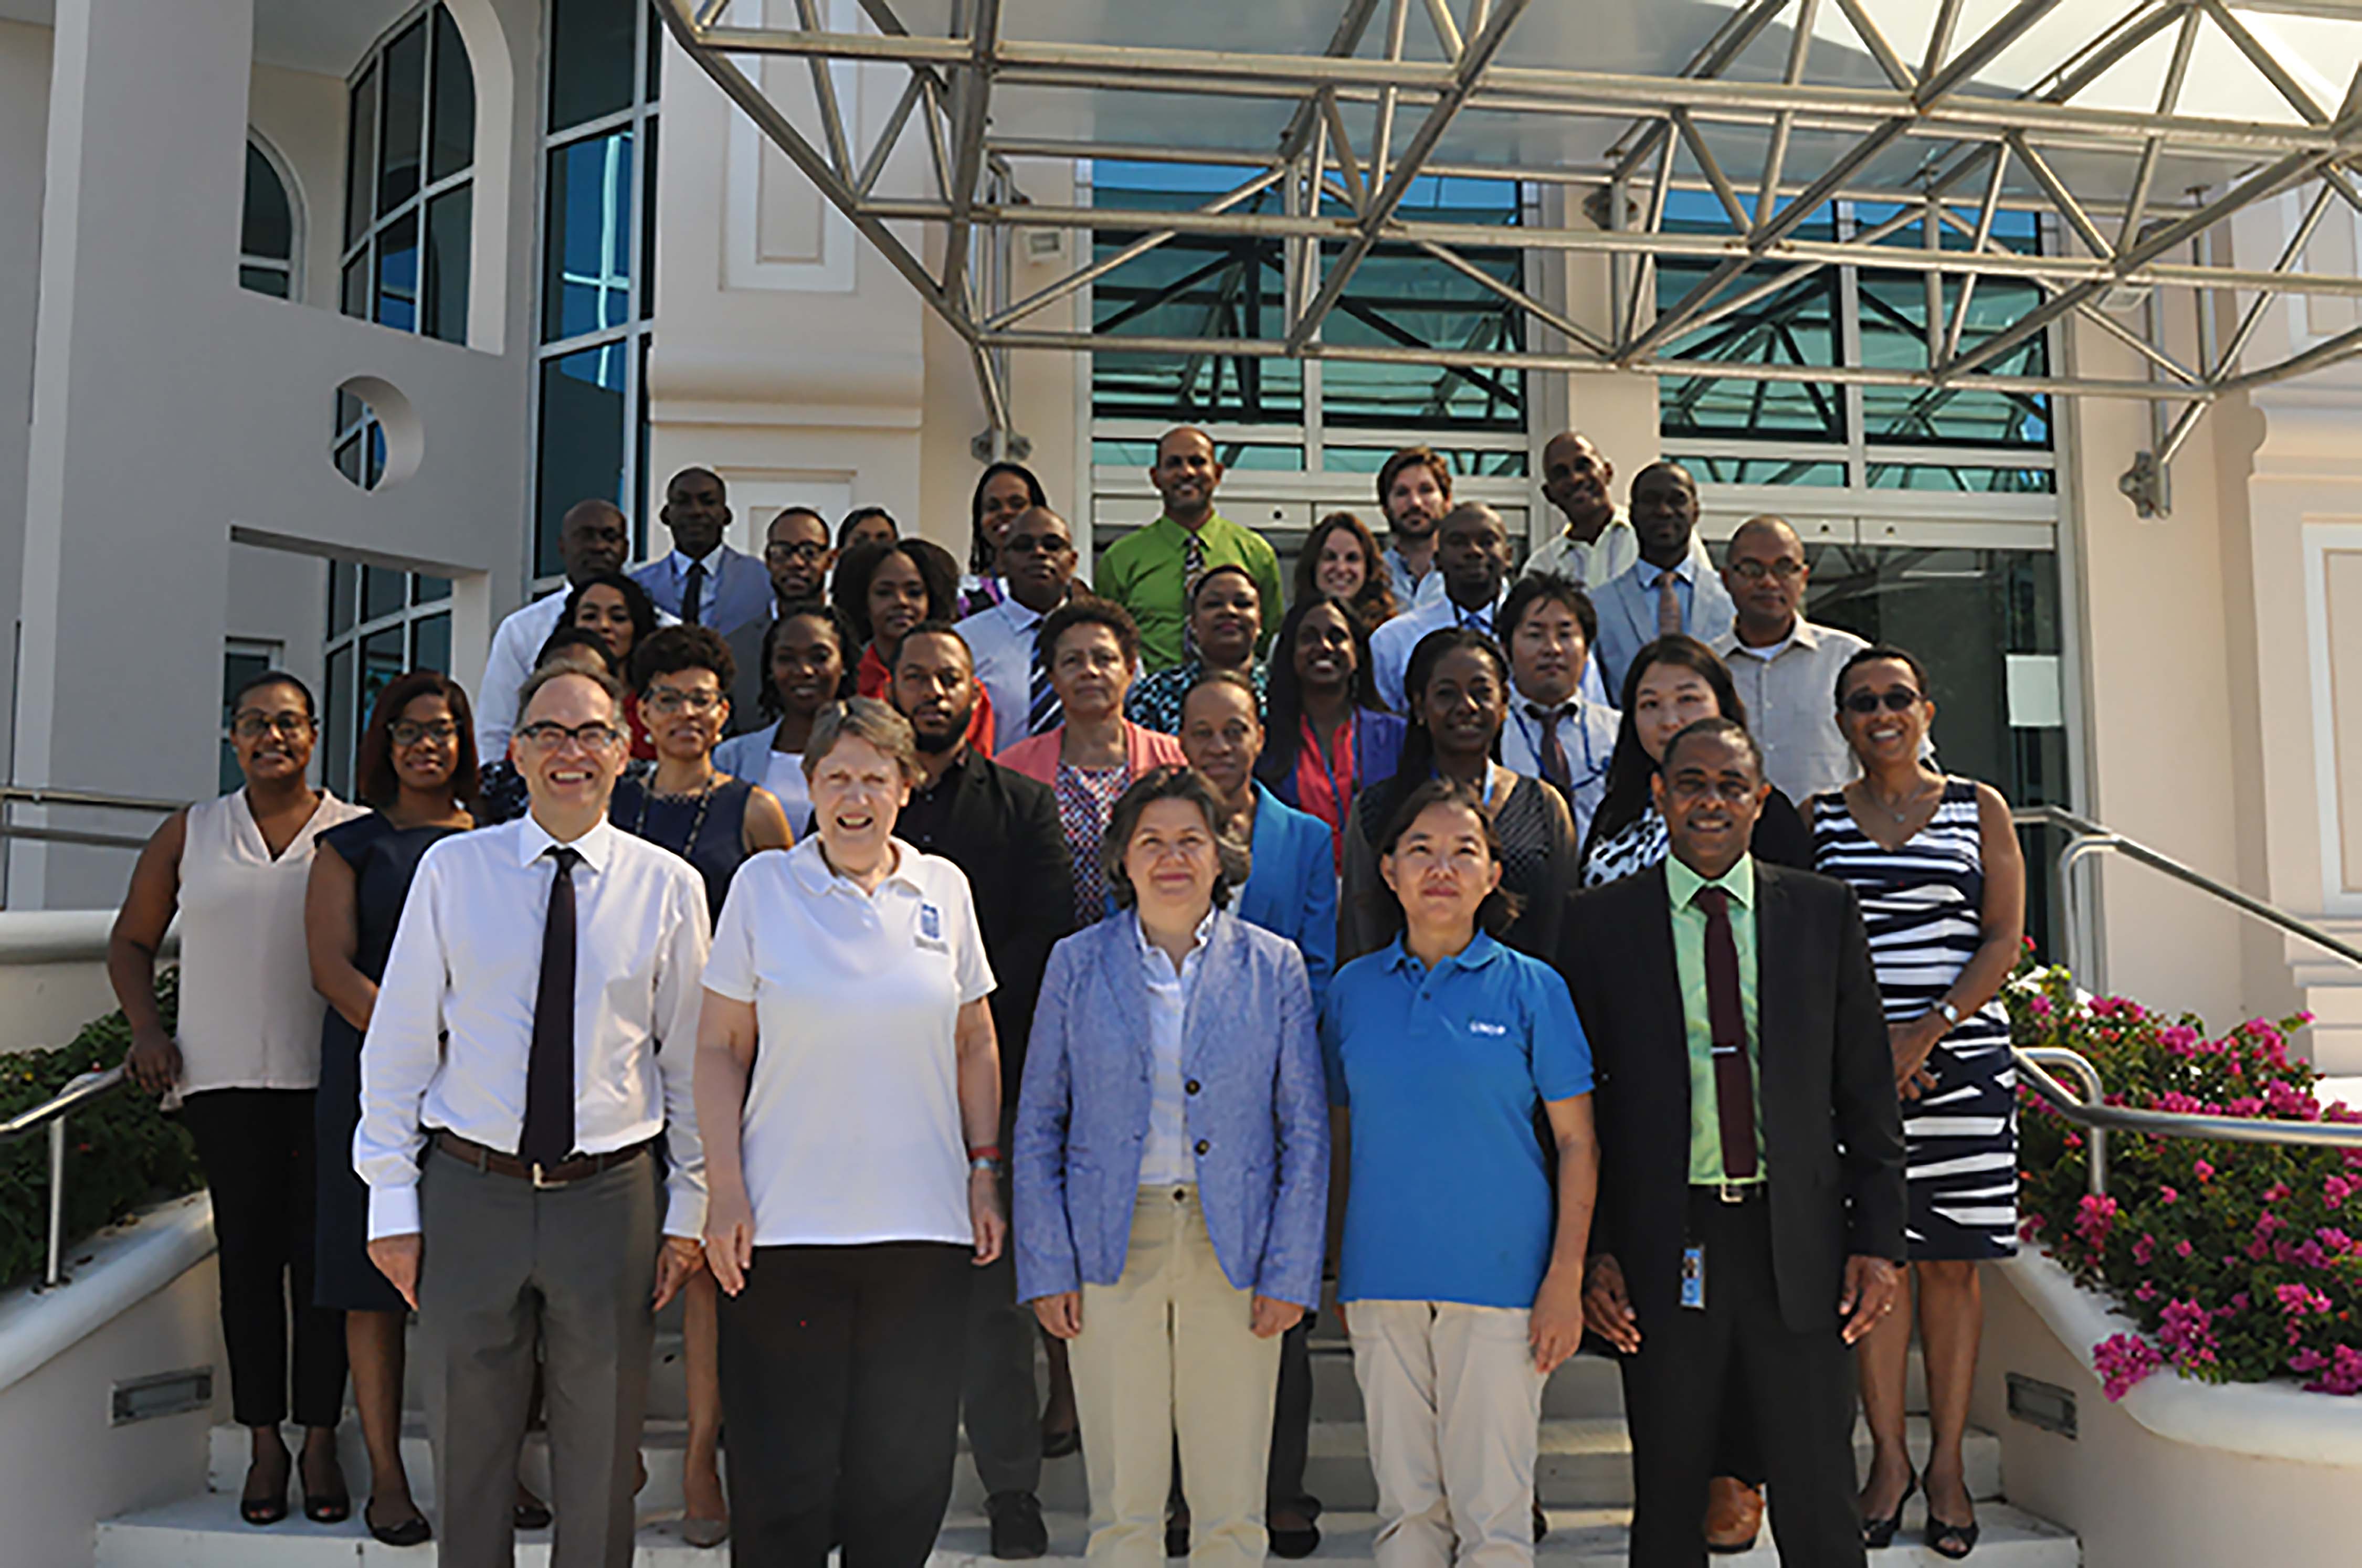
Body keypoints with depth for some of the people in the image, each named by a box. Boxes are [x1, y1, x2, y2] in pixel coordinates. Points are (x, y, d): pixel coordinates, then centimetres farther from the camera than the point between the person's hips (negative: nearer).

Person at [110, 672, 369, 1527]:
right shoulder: (190, 834, 10)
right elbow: (131, 942, 17)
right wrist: (148, 1030, 3)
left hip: (330, 1077, -1)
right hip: (225, 1078, 2)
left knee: (323, 1253, 1)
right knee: (248, 1254, 4)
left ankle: (321, 1441, 11)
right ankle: (264, 1443, 14)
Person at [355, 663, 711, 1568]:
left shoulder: (668, 886, 0)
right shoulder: (452, 870, 0)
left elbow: (691, 1056, 4)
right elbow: (399, 1043, 3)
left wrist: (689, 1207, 2)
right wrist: (393, 1201, 0)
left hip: (611, 1196, 0)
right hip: (469, 1189, 1)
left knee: (600, 1470, 11)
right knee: (467, 1456, 14)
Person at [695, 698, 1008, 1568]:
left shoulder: (943, 888, 6)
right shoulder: (763, 884, 0)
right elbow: (720, 1050, 1)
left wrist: (984, 1171, 6)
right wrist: (727, 1193, -5)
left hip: (923, 1226, 2)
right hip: (787, 1225, -2)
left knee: (907, 1471, 9)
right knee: (783, 1474, 5)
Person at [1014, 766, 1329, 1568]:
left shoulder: (1273, 965, 3)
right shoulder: (1077, 963, 4)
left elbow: (1305, 1132, 4)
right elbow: (1038, 1127, 6)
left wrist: (1290, 1272, -2)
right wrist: (1046, 1267, -1)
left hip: (1235, 1250, 0)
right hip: (1110, 1248, 0)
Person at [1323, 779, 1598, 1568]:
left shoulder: (1533, 989, -1)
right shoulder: (1352, 990, 6)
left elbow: (1577, 1143, 0)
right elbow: (1341, 1137, 11)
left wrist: (1566, 1280, -7)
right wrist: (1335, 1276, 9)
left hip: (1501, 1277, -2)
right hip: (1382, 1280, 2)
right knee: (1405, 1503, 11)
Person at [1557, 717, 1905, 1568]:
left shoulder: (1823, 910, 6)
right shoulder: (1600, 921, 2)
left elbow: (1867, 1089, 7)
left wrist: (1877, 1240, 1)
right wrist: (1591, 1253, -4)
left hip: (1799, 1242, 1)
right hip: (1664, 1246, -1)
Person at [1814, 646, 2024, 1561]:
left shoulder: (1980, 810, 8)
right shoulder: (1819, 818, 9)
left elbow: (2003, 938, 1)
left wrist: (1928, 1030, -12)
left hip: (1962, 1060, 0)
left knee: (1951, 1264, 4)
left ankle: (1947, 1465, 14)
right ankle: (1888, 1459, 12)